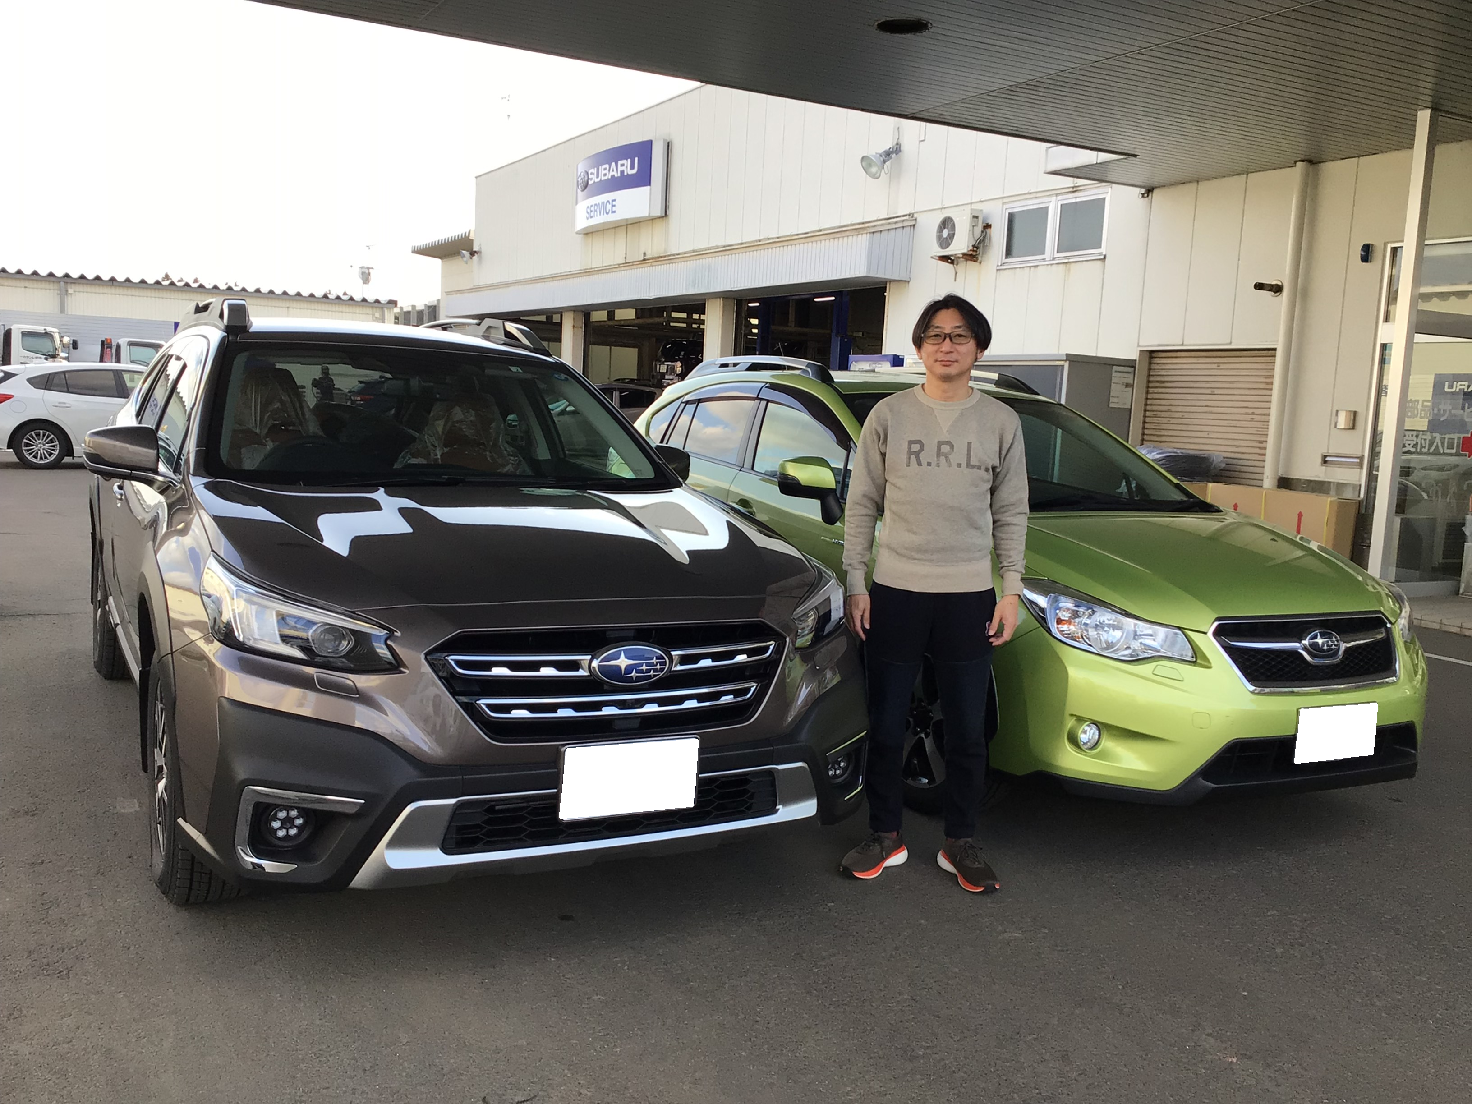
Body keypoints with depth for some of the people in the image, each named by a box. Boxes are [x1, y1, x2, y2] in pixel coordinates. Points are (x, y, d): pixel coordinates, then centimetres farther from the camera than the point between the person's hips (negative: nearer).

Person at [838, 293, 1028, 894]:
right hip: (895, 592, 0)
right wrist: (855, 582, -2)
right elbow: (862, 506, 4)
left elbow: (1011, 514, 7)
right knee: (885, 726, 7)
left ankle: (960, 844, 22)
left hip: (969, 595, 1)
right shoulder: (889, 415, 3)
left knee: (967, 731, 7)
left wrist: (1011, 590, 1)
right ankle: (885, 837, 22)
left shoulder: (1000, 422, 5)